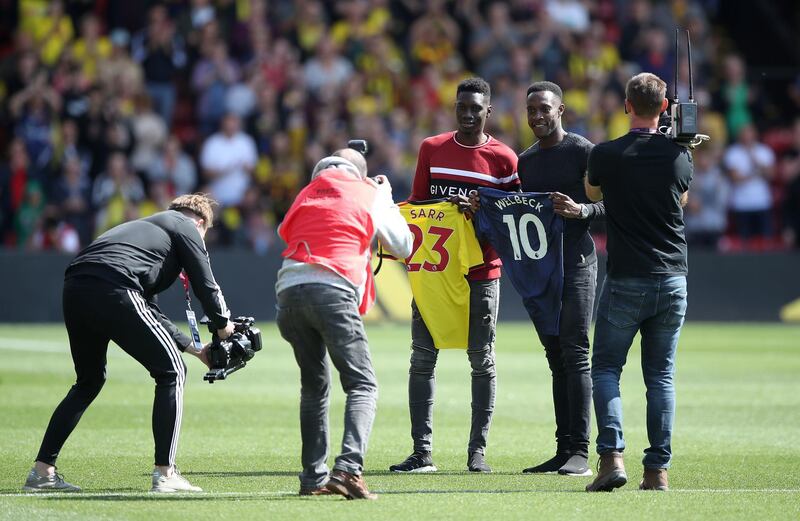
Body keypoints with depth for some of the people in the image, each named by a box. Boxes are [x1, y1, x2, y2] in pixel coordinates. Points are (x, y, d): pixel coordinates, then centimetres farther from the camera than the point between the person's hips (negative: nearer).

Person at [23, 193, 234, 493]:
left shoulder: (149, 227, 38)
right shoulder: (186, 226, 17)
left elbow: (149, 312, 40)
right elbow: (206, 287, 10)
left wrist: (194, 349, 42)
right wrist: (223, 327, 29)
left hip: (74, 289, 8)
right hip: (114, 291, -8)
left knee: (89, 381, 27)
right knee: (172, 372, 6)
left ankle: (42, 471, 22)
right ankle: (165, 474, 1)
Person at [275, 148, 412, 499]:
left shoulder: (306, 195, 24)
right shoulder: (369, 195, 15)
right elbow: (402, 247, 20)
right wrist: (386, 198, 35)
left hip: (289, 289, 4)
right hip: (332, 292, -4)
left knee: (315, 387, 19)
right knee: (363, 385, -4)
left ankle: (313, 477, 13)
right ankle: (348, 469, -26)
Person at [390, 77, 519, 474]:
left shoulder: (504, 158, 0)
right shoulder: (431, 149, 8)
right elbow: (417, 205, 14)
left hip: (482, 273, -2)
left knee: (482, 361, 1)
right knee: (422, 359, -1)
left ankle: (477, 452, 7)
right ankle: (422, 452, 2)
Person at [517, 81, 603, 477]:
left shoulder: (583, 151, -4)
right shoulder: (525, 161, 17)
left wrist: (580, 211, -25)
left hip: (576, 263, -7)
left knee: (575, 355, -11)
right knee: (557, 359, 7)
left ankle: (580, 452, -13)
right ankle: (564, 449, 9)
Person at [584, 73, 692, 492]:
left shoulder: (606, 155, -7)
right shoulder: (679, 155, 0)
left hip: (625, 283, -3)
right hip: (672, 280, 3)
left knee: (605, 368, 6)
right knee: (661, 376, 9)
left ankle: (612, 457, -12)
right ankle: (658, 469, 4)